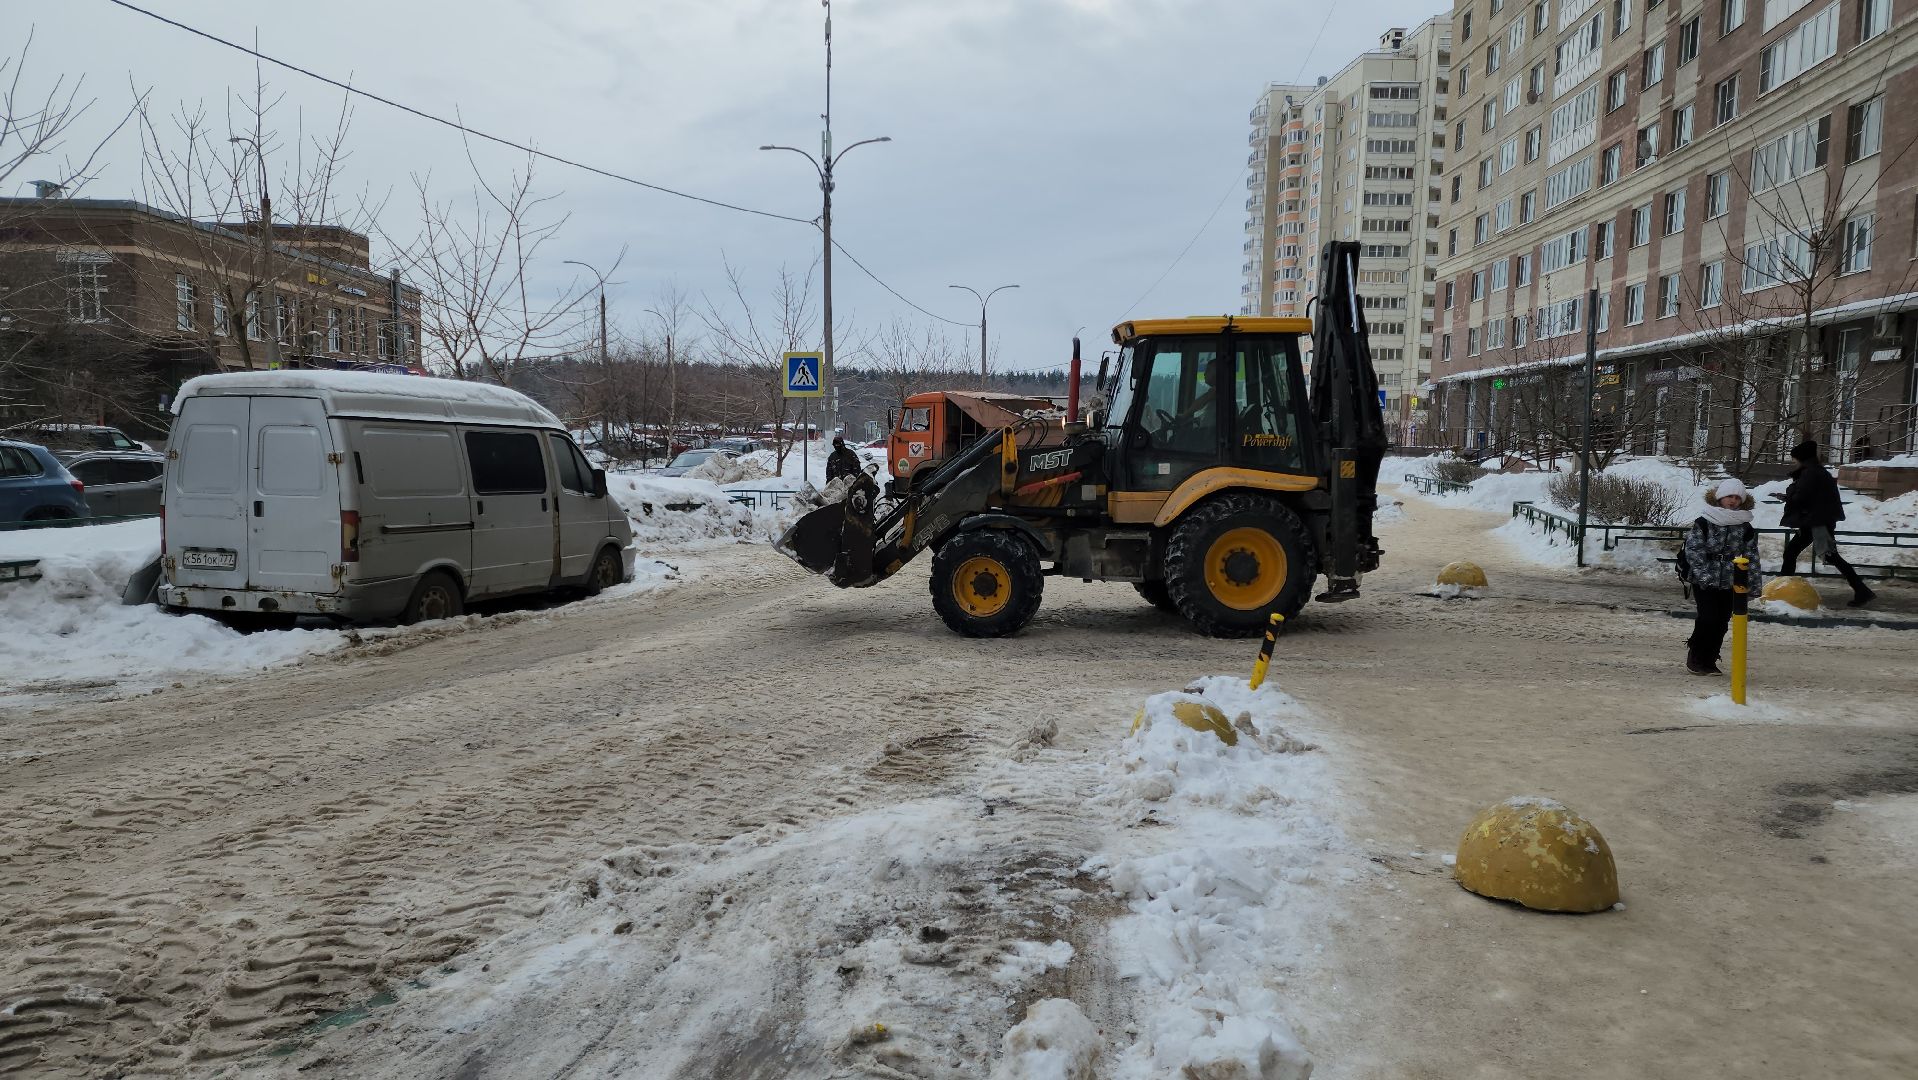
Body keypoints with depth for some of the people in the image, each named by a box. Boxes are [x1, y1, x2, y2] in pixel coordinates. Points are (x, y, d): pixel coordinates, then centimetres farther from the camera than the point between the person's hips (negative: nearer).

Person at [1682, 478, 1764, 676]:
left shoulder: (1746, 529, 6)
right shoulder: (1703, 523, -5)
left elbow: (1752, 557, 7)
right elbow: (1694, 550, -8)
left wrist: (1755, 585, 3)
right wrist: (1704, 575, -17)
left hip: (1730, 583, 4)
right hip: (1704, 582, -4)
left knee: (1722, 622, 5)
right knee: (1709, 617, -13)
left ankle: (1709, 661, 18)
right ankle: (1695, 654, 8)